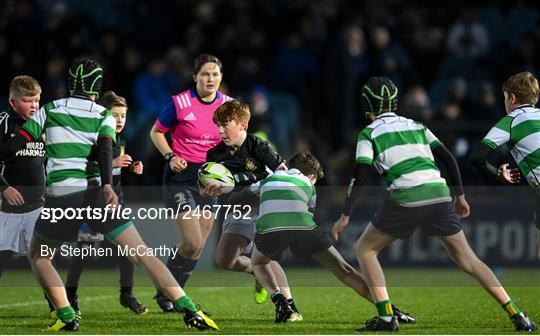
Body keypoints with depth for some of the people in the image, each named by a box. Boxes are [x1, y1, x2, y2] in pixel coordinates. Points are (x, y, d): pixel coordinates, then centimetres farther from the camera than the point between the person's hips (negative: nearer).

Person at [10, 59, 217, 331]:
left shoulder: (49, 110, 13)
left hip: (59, 196, 0)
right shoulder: (103, 116, 12)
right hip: (95, 193, 1)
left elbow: (16, 144, 6)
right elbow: (105, 149, -7)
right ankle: (189, 310, -7)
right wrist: (107, 185, -20)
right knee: (142, 254, 3)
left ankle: (66, 316, 8)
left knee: (38, 257, 23)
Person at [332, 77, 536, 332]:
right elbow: (447, 158, 17)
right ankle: (516, 315, 3)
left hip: (406, 198, -4)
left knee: (365, 249, 13)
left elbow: (360, 177, 1)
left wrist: (345, 216, 4)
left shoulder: (369, 133, 10)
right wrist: (460, 195, 22)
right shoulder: (416, 126, 24)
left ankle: (386, 318, -2)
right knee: (468, 260, 12)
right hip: (439, 195, 4)